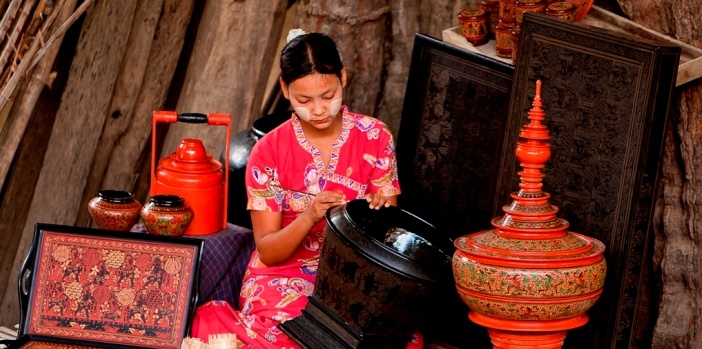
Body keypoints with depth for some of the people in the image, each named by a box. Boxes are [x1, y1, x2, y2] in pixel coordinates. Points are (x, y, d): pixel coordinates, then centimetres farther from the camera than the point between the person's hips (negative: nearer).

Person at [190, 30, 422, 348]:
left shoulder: (375, 137, -3)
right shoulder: (269, 152, -7)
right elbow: (267, 252, -8)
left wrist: (378, 212, -21)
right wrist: (309, 217, -26)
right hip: (285, 276, -3)